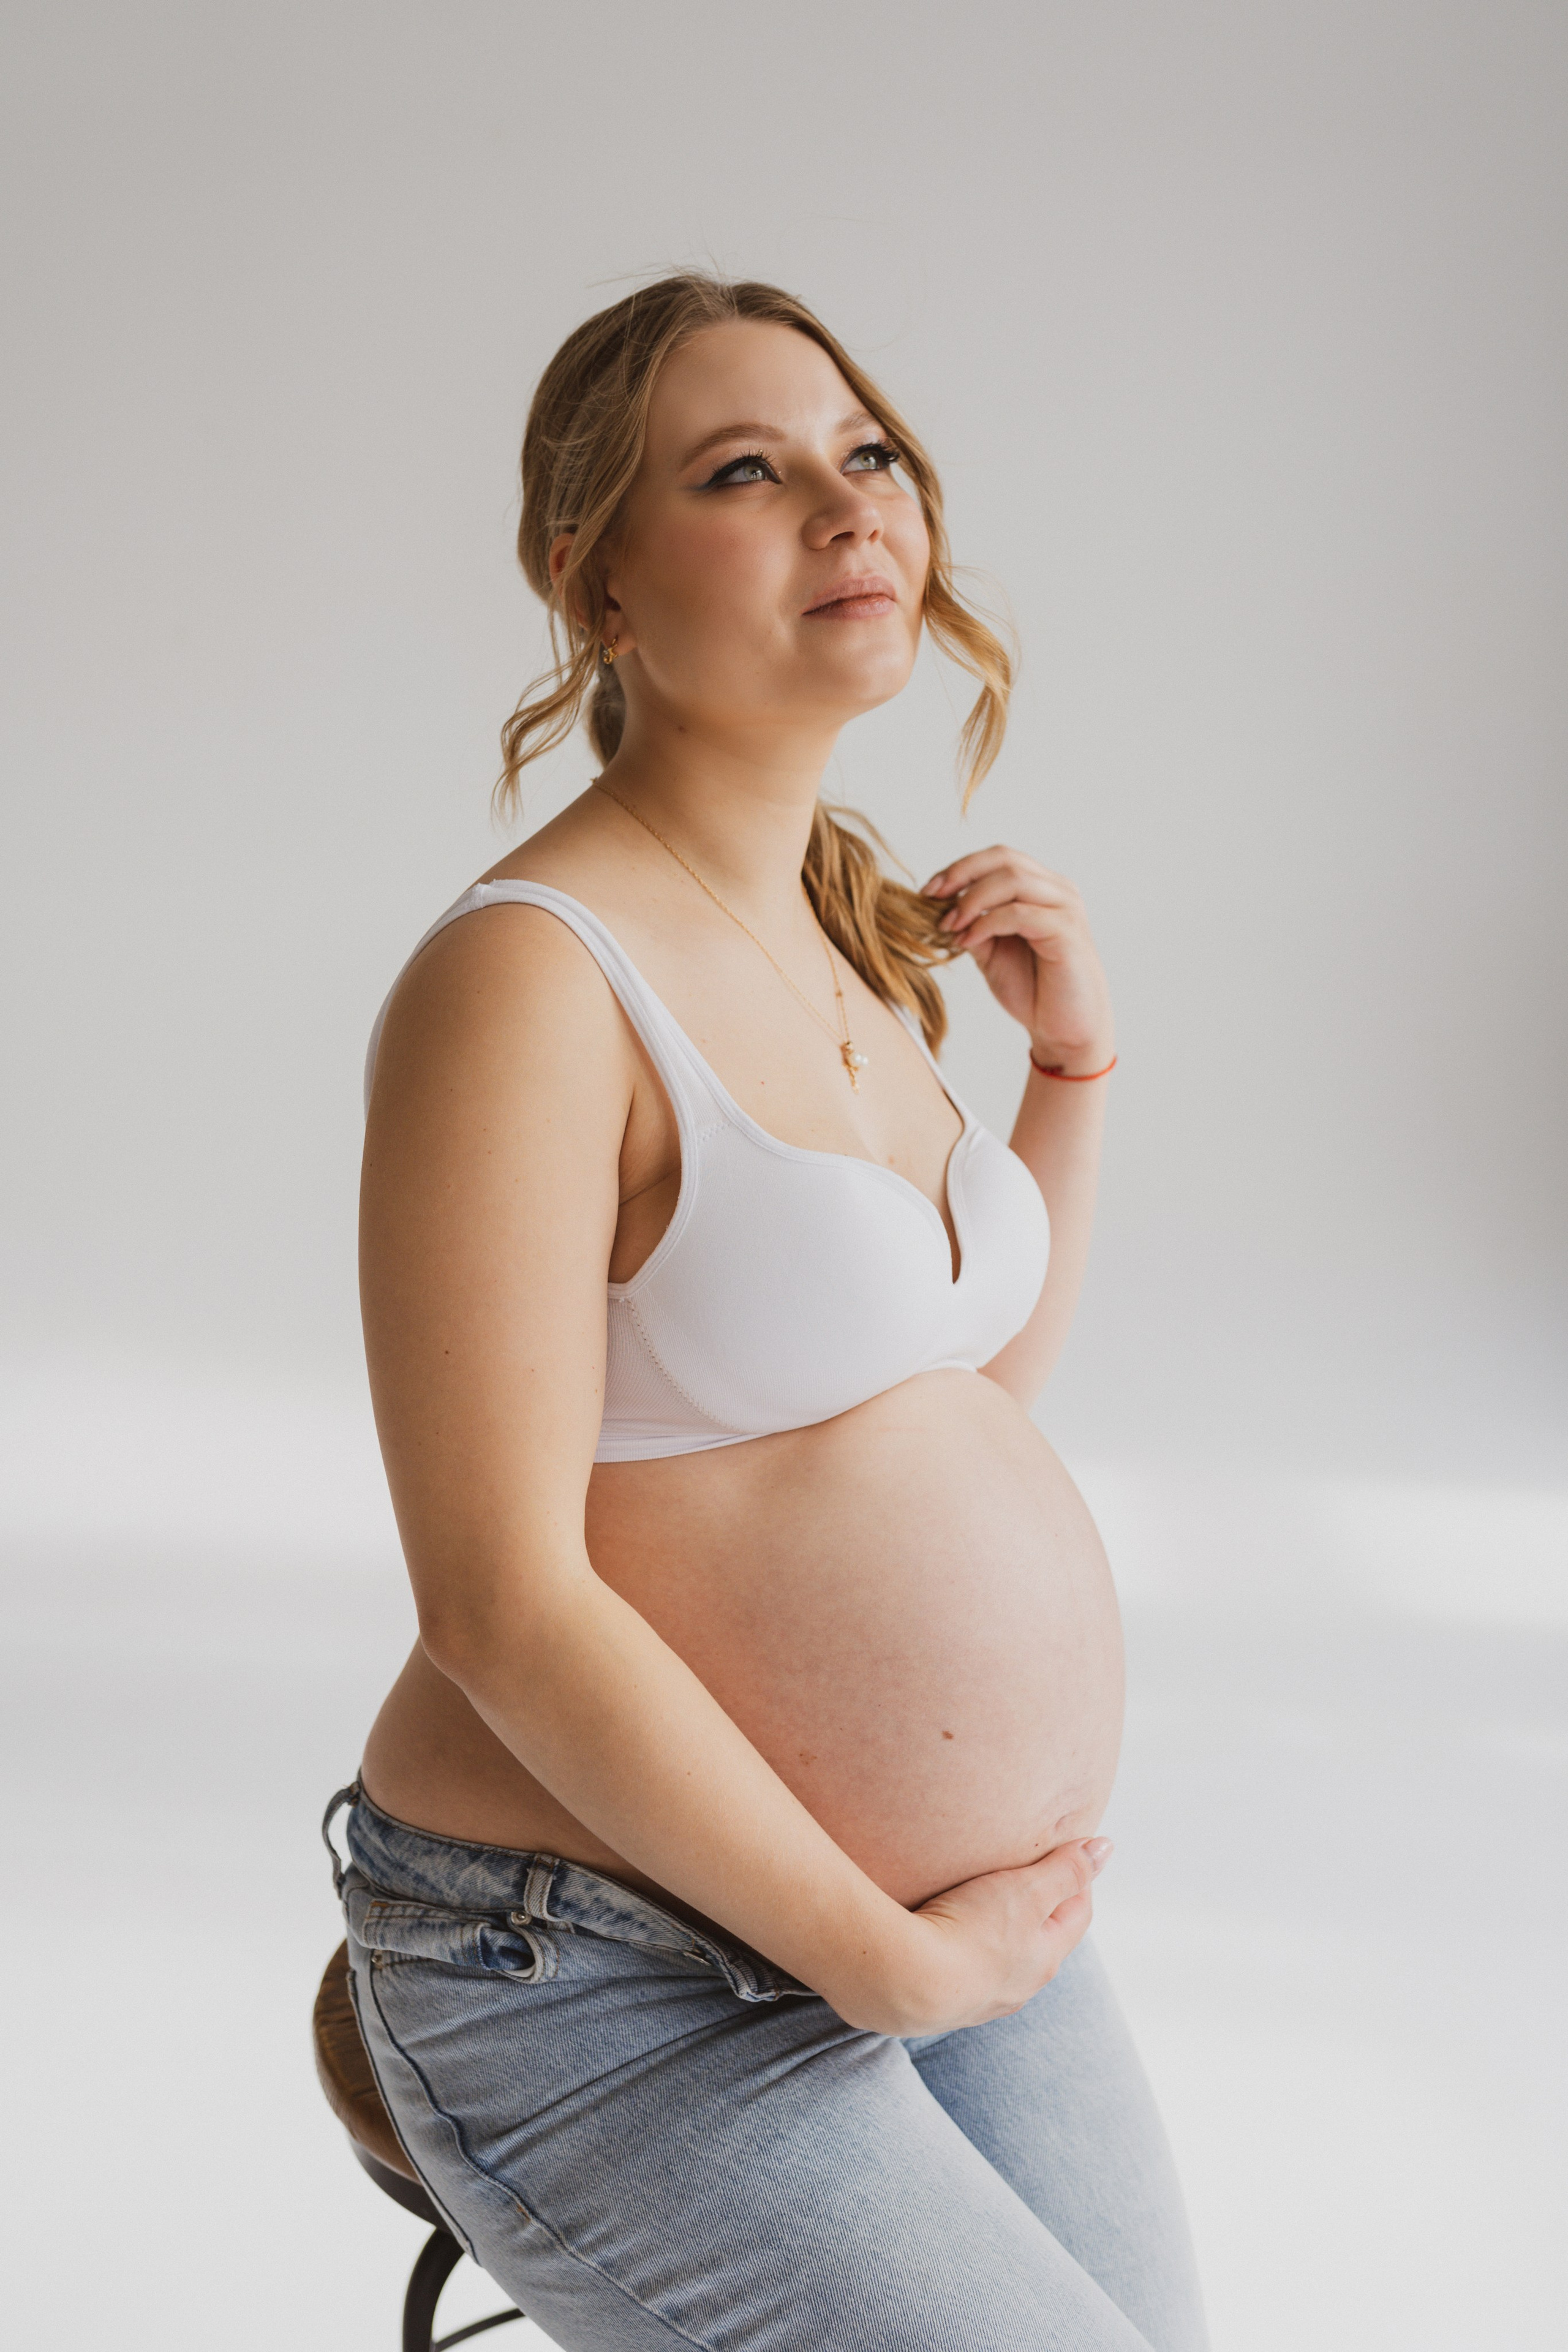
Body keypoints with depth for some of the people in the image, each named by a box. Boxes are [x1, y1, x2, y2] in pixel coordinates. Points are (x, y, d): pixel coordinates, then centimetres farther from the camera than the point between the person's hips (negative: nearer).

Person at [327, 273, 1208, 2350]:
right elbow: (501, 1600, -23)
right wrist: (895, 1960, -18)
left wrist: (1077, 1061, 6)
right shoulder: (525, 976, -20)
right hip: (617, 1997, -8)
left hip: (949, 1920, 8)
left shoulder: (843, 940, 6)